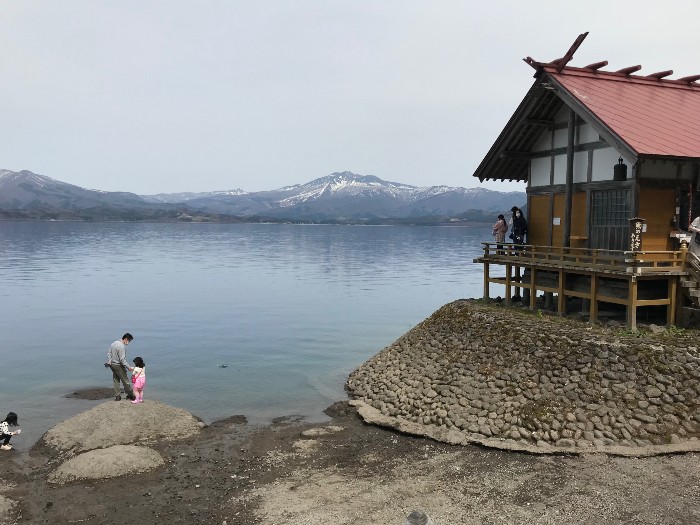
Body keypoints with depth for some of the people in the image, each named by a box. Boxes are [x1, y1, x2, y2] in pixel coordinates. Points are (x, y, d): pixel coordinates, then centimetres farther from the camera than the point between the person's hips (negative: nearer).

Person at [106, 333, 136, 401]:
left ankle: (117, 396, 19)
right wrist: (128, 367, -20)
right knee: (125, 380, 3)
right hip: (118, 366, -9)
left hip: (112, 364, 9)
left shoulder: (114, 343, 5)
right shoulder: (122, 347, -23)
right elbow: (122, 359, -25)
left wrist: (109, 360, 10)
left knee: (116, 380, 15)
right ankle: (130, 395, 14)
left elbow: (109, 352, 13)